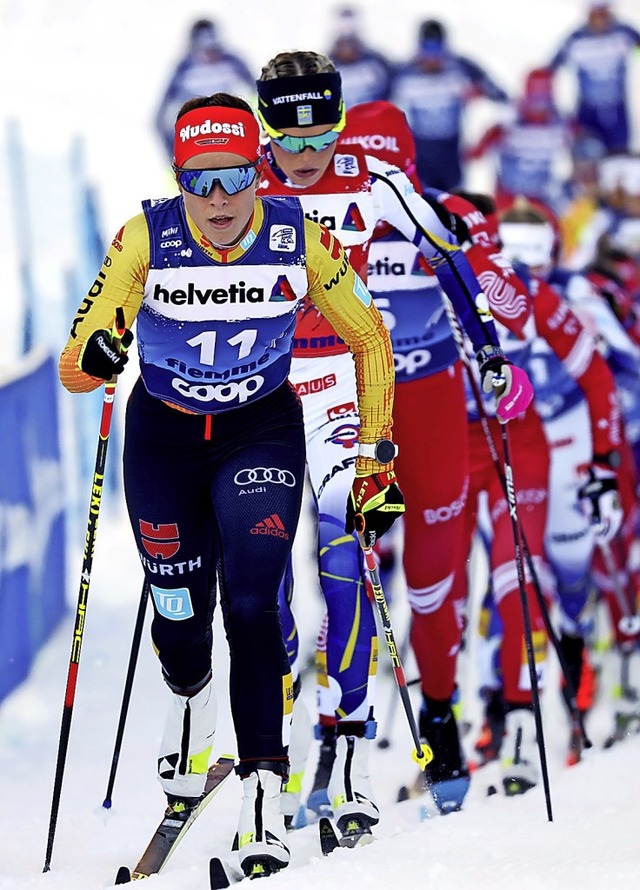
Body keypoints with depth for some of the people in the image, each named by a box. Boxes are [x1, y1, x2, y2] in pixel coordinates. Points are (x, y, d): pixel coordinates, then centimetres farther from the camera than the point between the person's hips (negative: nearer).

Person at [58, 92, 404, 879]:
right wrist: (93, 358, -44)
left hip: (262, 431, -1)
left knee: (251, 606, -19)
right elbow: (74, 365, -20)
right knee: (180, 617, 8)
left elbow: (368, 340, -3)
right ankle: (191, 700, 46)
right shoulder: (145, 239, -20)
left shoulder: (300, 239, -19)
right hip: (163, 437, 1)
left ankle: (264, 798, -16)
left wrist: (377, 457, -3)